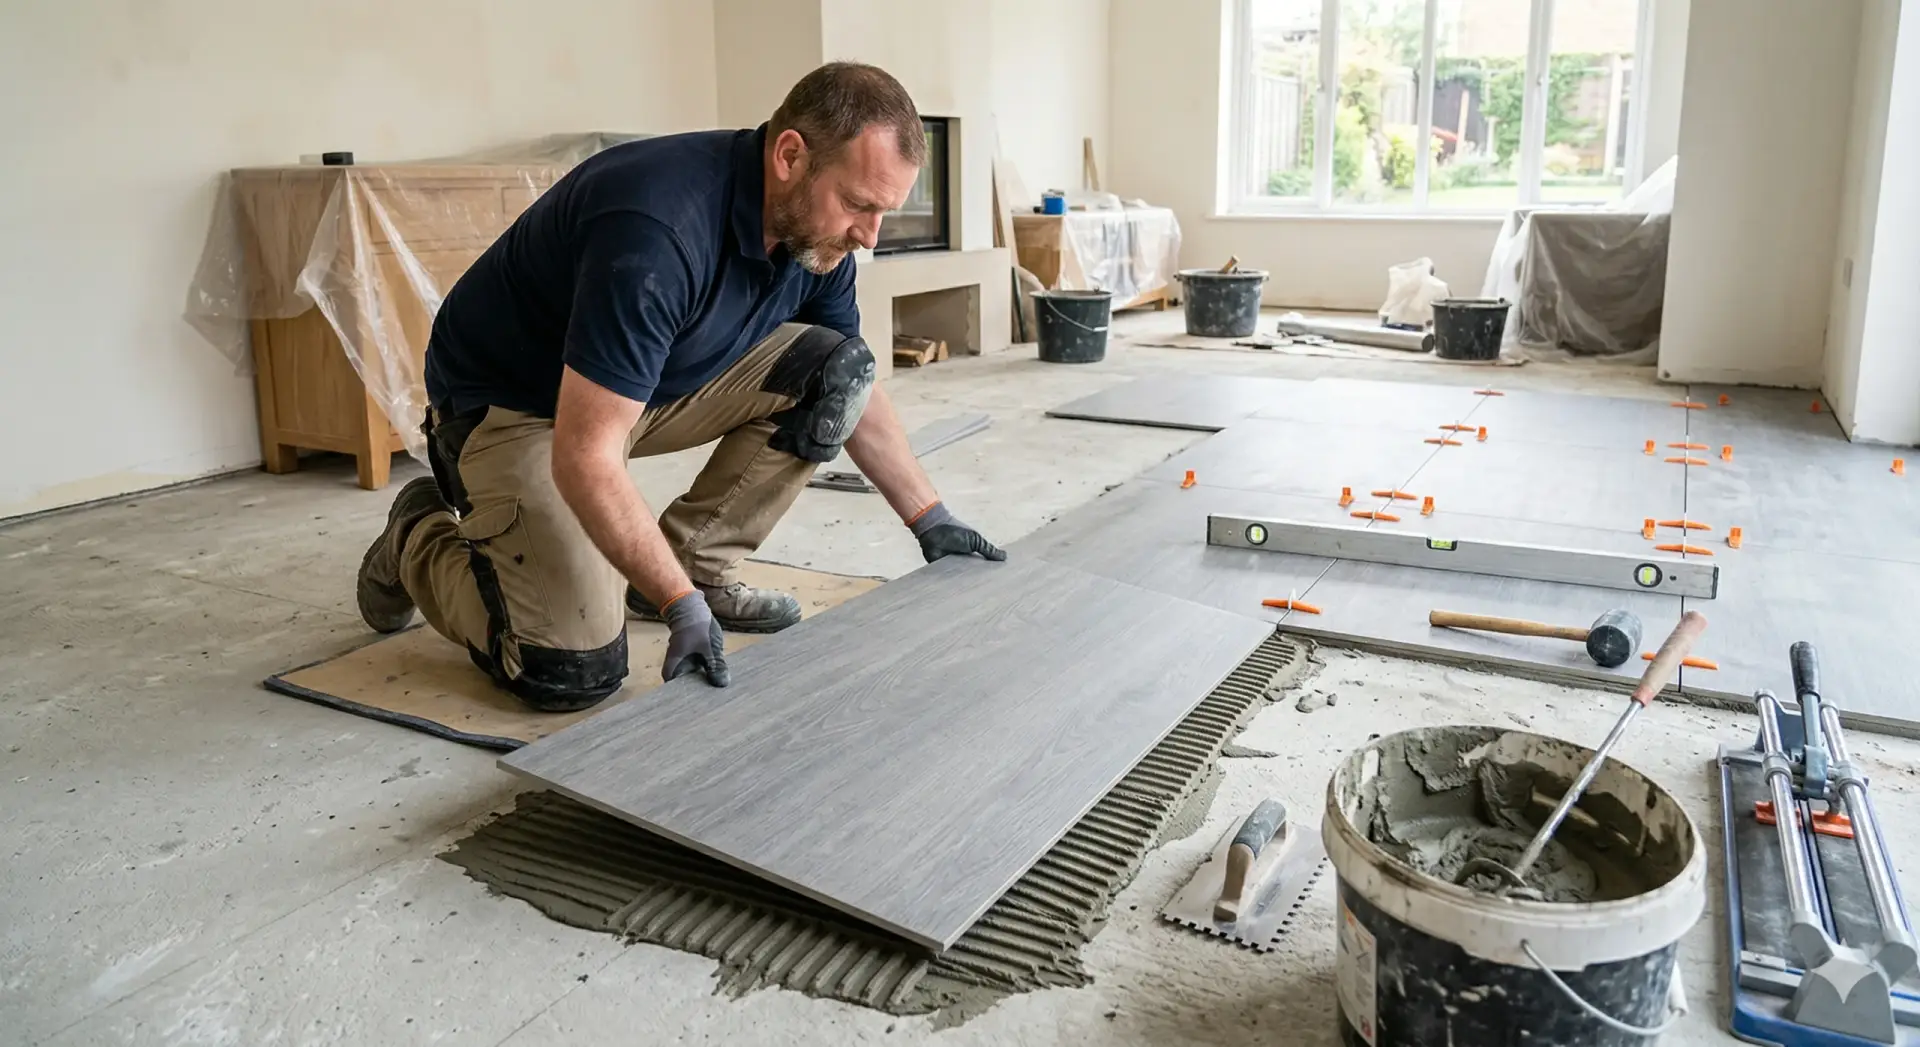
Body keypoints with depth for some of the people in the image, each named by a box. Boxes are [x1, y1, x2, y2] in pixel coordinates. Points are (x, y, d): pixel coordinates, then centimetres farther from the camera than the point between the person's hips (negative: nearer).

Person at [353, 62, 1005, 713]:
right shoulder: (659, 230, -35)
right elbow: (585, 458, -34)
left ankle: (696, 565, 2)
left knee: (834, 370, -12)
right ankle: (419, 541, 10)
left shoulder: (816, 233, -9)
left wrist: (929, 520, 6)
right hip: (509, 408, -7)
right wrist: (682, 608, -32)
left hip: (657, 383, 7)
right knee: (575, 672, -19)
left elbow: (854, 387, 7)